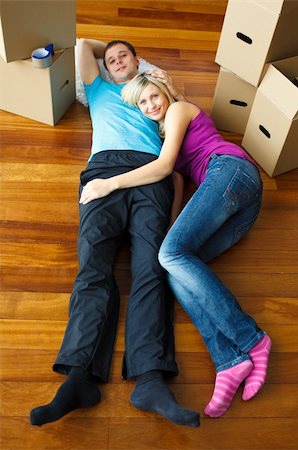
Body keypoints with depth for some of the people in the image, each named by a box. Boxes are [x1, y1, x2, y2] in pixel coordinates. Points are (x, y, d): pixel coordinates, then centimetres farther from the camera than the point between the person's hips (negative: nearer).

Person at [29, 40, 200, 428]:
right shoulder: (100, 90, 39)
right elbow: (83, 44, 40)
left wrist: (171, 92, 25)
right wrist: (107, 48, 53)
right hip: (105, 167, 1)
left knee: (150, 267, -24)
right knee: (94, 264, -24)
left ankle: (151, 379, -38)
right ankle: (80, 375, -36)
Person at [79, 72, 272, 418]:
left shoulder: (180, 109, 12)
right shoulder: (164, 131, 38)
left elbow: (165, 165, -3)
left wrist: (111, 184, -5)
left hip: (228, 169, -8)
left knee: (172, 253, -27)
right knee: (176, 266, -16)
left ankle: (251, 339, -27)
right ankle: (229, 361, -31)